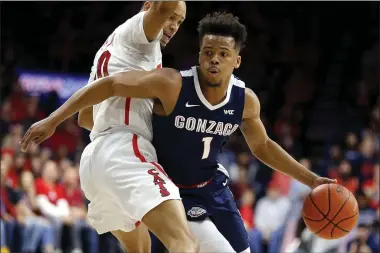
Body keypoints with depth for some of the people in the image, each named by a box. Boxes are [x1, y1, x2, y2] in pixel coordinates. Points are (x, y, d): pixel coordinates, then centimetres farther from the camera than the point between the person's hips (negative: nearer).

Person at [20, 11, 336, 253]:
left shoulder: (246, 100, -11)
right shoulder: (172, 85, -28)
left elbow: (262, 146, 8)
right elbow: (109, 84, -23)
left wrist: (311, 179, 6)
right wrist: (53, 120, -25)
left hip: (212, 187, 7)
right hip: (174, 190, -7)